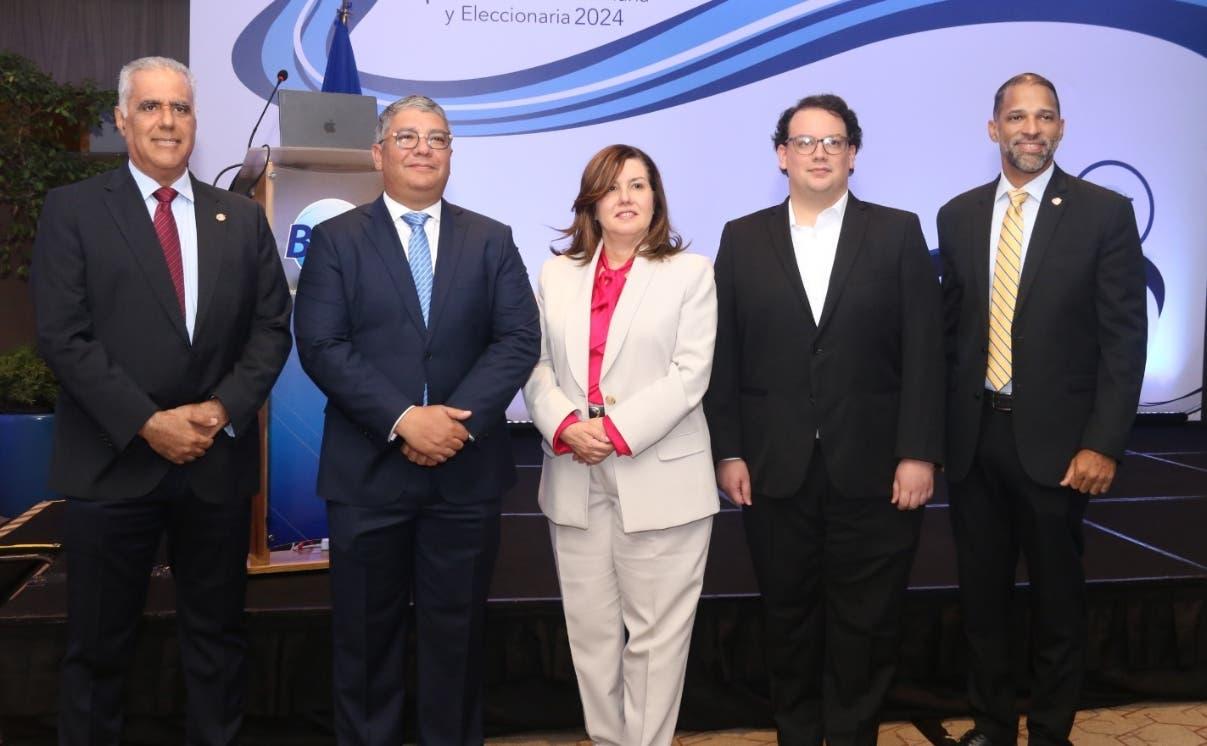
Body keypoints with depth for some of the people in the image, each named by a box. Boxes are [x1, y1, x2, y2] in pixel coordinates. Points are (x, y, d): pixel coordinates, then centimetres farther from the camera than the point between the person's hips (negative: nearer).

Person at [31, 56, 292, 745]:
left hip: (219, 460, 3)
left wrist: (222, 409, -10)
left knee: (218, 635, 13)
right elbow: (63, 337, -8)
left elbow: (272, 327, 5)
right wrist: (149, 422, -15)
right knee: (101, 644, 10)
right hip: (113, 462, -2)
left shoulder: (243, 218, 9)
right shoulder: (73, 210, 0)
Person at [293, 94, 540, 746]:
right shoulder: (336, 239, 2)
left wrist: (461, 420, -16)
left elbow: (520, 339, -2)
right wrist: (403, 419, -19)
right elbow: (320, 346, -8)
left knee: (456, 630, 12)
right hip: (368, 469, -1)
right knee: (366, 634, 11)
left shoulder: (492, 240, 8)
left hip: (466, 470, 2)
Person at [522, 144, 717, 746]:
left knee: (655, 632, 1)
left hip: (659, 477, -3)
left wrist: (618, 431, -16)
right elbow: (536, 365, 8)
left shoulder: (690, 271, 3)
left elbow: (690, 373, -7)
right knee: (590, 628, 10)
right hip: (575, 478, 4)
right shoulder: (557, 273, 13)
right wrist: (566, 426, -11)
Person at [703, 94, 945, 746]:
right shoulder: (742, 239, 6)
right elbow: (723, 355, 4)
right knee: (789, 619, 13)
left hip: (872, 468, -1)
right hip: (775, 470, 1)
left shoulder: (898, 233, 3)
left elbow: (924, 350, -2)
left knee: (865, 624, 8)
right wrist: (728, 452, -2)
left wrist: (918, 453, -7)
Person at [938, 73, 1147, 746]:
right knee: (982, 594, 13)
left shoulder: (1105, 213, -5)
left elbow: (1125, 337, -7)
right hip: (973, 437, 3)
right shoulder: (959, 216, 6)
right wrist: (939, 426, 6)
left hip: (1053, 439, -3)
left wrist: (1103, 443, -13)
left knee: (1058, 597, 11)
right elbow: (952, 328, 10)